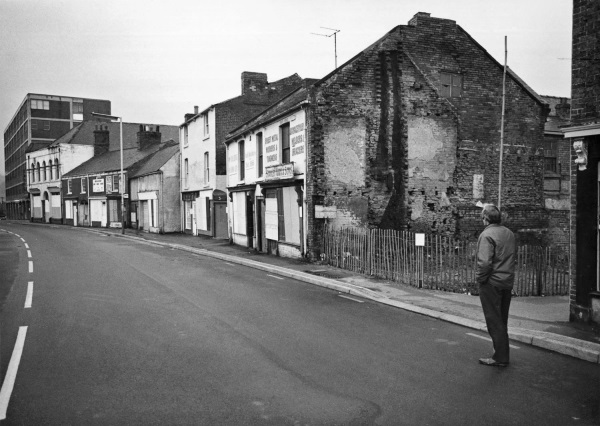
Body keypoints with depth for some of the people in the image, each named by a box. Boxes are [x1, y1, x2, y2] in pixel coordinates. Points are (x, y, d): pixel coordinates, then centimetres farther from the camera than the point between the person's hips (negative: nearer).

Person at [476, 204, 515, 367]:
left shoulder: (487, 235, -18)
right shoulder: (509, 233, 8)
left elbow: (485, 262, -26)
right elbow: (514, 255, 18)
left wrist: (480, 279, -12)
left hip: (491, 282, -8)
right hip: (508, 282, 8)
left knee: (494, 321, 1)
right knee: (502, 320, 18)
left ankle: (500, 358, 7)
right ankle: (502, 354, 28)